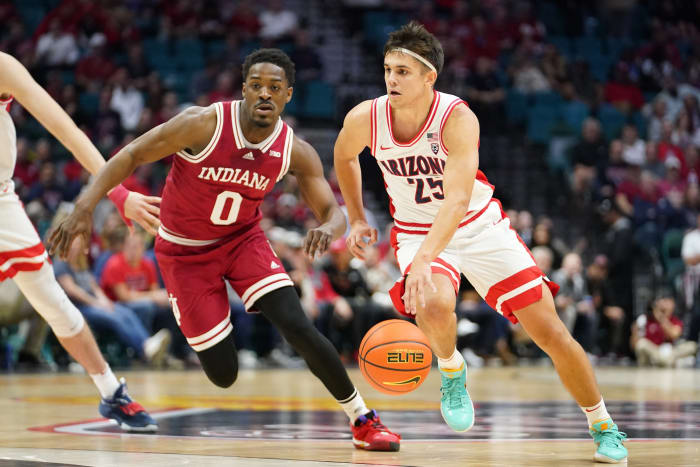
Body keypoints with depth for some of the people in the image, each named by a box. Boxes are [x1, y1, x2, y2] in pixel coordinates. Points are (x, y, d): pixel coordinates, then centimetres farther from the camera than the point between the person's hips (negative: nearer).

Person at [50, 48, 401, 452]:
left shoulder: (296, 153, -15)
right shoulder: (204, 124, -25)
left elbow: (334, 213, -12)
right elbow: (132, 155, -18)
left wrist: (327, 229, -38)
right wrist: (86, 207, -30)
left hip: (243, 239, 2)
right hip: (185, 251, -2)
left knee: (298, 328, -19)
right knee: (224, 374, -7)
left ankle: (364, 421, -2)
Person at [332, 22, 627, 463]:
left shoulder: (458, 119, -29)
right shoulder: (365, 119, -17)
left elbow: (458, 200, -42)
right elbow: (344, 156, 9)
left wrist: (424, 261, -54)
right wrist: (357, 220, 8)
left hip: (480, 227, -1)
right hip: (418, 231, 1)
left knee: (552, 333, -4)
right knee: (433, 307, -34)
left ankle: (604, 428, 16)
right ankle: (452, 371, 1)